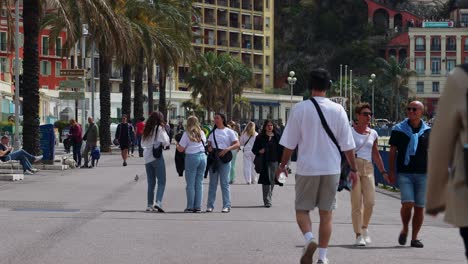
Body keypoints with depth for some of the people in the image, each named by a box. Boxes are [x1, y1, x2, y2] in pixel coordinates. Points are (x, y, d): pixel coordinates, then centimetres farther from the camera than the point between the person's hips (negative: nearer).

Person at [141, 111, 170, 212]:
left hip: (147, 157, 6)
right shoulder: (160, 128, -7)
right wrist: (162, 144, 7)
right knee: (161, 182, -5)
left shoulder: (146, 130, 11)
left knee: (151, 183, 13)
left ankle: (150, 205, 11)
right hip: (157, 157, -6)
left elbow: (142, 144, 17)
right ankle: (158, 202, -22)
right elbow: (166, 142, -12)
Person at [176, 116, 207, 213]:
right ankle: (198, 207, 7)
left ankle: (190, 207, 1)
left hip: (191, 157, -4)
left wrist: (177, 145, 13)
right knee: (199, 183, 7)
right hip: (202, 156, 4)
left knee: (190, 184, 1)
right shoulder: (202, 133, 7)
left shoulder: (187, 134, -6)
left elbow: (181, 149, -6)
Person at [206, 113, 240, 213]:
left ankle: (226, 206, -3)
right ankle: (210, 206, 6)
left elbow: (237, 144, -4)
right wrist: (209, 148, -4)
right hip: (213, 159, 4)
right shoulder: (212, 132, 15)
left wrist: (227, 149, -19)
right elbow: (209, 144, 19)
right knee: (212, 183, 5)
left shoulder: (229, 131, 2)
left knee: (224, 183, -5)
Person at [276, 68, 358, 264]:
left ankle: (309, 239, -18)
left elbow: (289, 143, -3)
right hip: (331, 168, 2)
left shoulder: (300, 109, -7)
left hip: (307, 168, -2)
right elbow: (347, 144, 0)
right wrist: (353, 169, 11)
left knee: (302, 209, 9)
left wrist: (283, 164, 11)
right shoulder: (338, 110, -2)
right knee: (326, 213, 10)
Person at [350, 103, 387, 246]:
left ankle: (364, 228, 20)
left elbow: (376, 155, 21)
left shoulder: (373, 134, 14)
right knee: (357, 203, -7)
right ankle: (359, 235, -3)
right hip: (353, 167, -4)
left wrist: (383, 171, 17)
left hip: (368, 168, 4)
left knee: (370, 202, -6)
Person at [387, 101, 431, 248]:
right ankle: (405, 229, 11)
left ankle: (414, 238, 12)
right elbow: (393, 151, 6)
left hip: (423, 174, 2)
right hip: (404, 173, -2)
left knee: (419, 207, 2)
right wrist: (391, 172, -2)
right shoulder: (399, 129, 4)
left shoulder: (428, 131, 7)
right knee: (407, 203, -15)